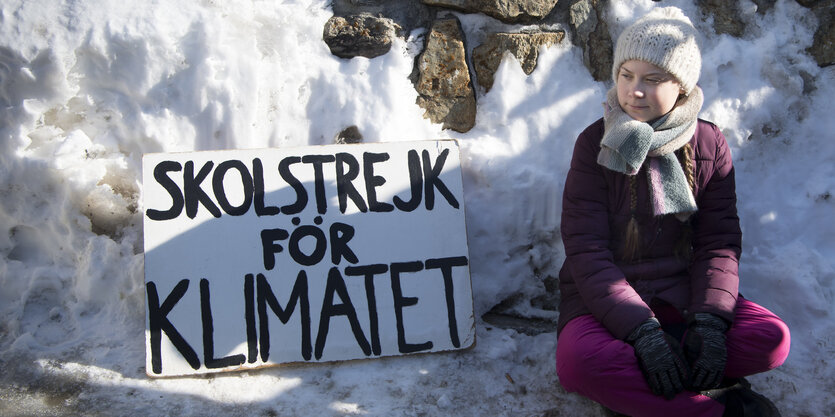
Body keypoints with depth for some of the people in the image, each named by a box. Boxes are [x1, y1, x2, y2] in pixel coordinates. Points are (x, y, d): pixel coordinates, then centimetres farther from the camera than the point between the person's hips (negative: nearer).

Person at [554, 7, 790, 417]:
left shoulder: (709, 144, 0)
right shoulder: (597, 144, -8)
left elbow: (719, 243, -1)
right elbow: (586, 251, -14)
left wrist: (709, 321, -19)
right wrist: (642, 331, -25)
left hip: (679, 294, 3)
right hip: (604, 299, -2)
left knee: (773, 339, -22)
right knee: (579, 362, -34)